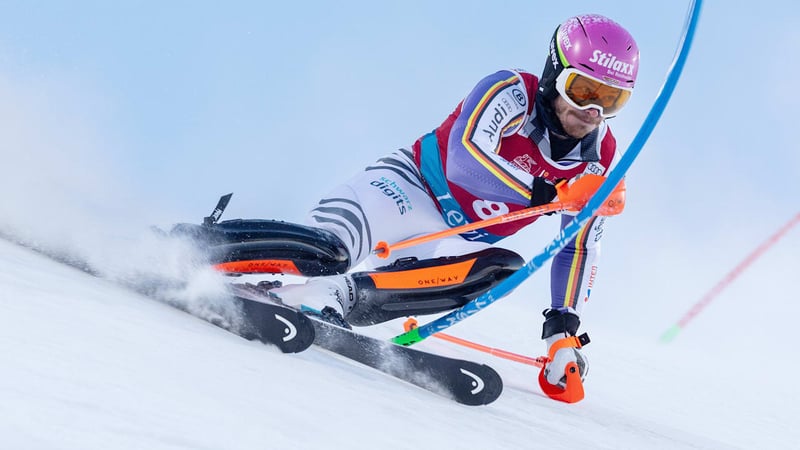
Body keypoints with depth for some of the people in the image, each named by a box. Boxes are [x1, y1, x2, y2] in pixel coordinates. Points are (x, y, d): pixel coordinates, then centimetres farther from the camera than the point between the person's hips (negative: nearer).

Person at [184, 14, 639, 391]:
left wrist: (563, 327, -5)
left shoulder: (599, 158, 0)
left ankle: (343, 298, -29)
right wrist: (541, 194, -36)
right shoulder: (512, 92, -16)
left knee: (503, 270, -29)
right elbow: (465, 157, -31)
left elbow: (581, 246, 4)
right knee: (329, 250, -33)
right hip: (412, 185, -5)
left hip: (457, 242, 5)